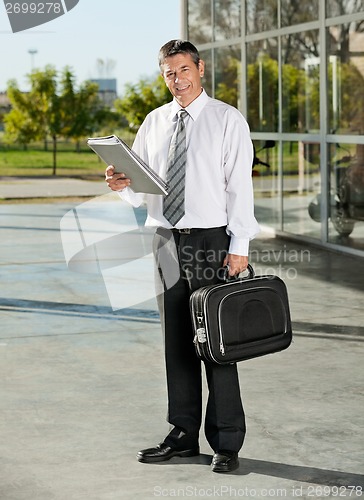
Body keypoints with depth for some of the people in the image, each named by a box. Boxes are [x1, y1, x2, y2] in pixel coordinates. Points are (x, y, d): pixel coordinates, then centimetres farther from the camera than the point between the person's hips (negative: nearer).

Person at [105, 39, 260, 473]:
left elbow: (240, 186, -6)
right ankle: (183, 435, 20)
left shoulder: (227, 120, -1)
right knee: (176, 341, 10)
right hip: (167, 239, 5)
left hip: (212, 241, -5)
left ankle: (226, 443, 3)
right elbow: (142, 186, 15)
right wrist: (123, 184, -9)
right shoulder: (153, 123, 13)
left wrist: (239, 246, -14)